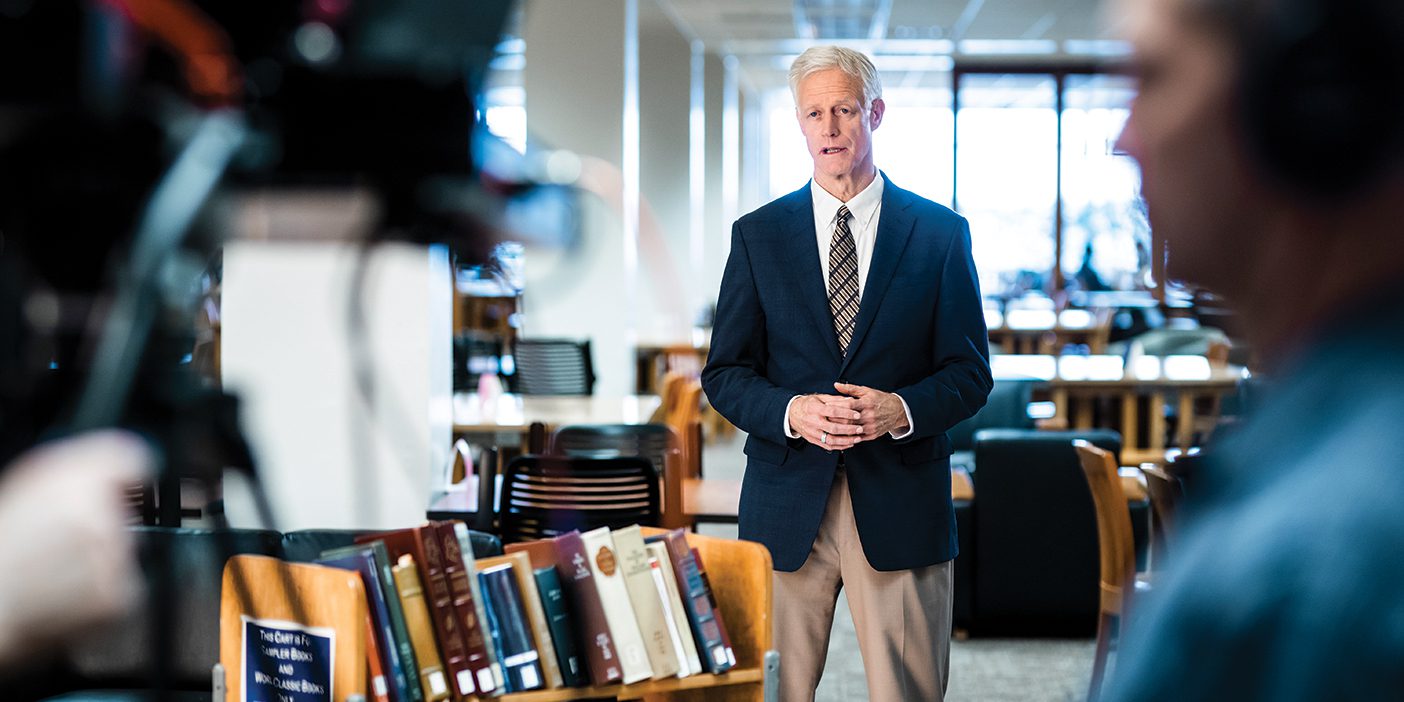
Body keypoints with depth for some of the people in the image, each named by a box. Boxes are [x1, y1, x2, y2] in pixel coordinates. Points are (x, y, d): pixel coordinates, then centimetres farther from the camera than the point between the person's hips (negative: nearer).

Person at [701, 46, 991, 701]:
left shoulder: (941, 232, 5)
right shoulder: (757, 234, 7)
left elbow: (970, 373, 4)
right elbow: (724, 373, 6)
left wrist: (902, 409, -16)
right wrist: (790, 412, -14)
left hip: (901, 504, -1)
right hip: (786, 503, 1)